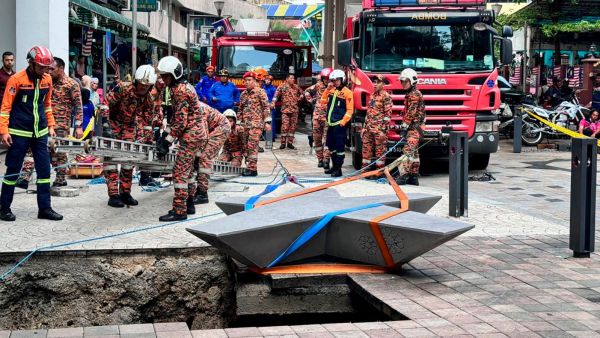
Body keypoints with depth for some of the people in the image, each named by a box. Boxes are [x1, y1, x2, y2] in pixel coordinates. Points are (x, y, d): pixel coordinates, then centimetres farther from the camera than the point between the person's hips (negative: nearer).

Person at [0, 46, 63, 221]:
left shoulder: (47, 79, 5)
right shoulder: (16, 79, -11)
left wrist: (50, 125, 13)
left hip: (40, 133, 5)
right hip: (19, 133, -5)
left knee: (44, 170, 3)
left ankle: (44, 208, 10)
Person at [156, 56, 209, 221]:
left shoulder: (180, 91, -17)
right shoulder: (183, 87, 14)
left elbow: (180, 121, -21)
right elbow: (176, 116, 19)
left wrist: (167, 141, -17)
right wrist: (165, 135, 15)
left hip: (192, 134, -10)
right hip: (198, 133, 10)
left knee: (180, 171, -10)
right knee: (186, 170, 17)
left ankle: (179, 210, -9)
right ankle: (188, 204, 25)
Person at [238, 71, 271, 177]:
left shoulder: (260, 92, -2)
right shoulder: (243, 94, 17)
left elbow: (266, 107, -6)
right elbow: (240, 109, 24)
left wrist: (267, 121, -12)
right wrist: (239, 122, 20)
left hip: (256, 123, -7)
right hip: (245, 124, 7)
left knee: (252, 145, -13)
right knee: (246, 146, 6)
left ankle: (252, 168, -11)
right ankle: (249, 167, 13)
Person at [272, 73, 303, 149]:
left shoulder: (296, 87, 12)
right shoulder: (282, 86, -1)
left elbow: (302, 93, 28)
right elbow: (276, 95, -7)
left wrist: (300, 98, 10)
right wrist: (273, 103, -20)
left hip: (295, 110, 4)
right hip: (285, 109, -4)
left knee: (293, 127, 6)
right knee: (284, 126, -10)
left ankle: (290, 142, 14)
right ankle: (283, 143, -2)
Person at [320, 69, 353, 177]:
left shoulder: (347, 92, -8)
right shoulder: (331, 90, 14)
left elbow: (350, 110, -12)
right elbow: (323, 101, 18)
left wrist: (343, 122, -17)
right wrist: (327, 90, 8)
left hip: (339, 124, -8)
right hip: (331, 124, 8)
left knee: (340, 147, -5)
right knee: (331, 146, 16)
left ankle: (338, 169, -2)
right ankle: (334, 166, 28)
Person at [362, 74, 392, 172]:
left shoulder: (386, 96, -7)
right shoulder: (372, 95, 16)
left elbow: (388, 114, -12)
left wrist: (383, 130, -17)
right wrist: (365, 127, 18)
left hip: (379, 129, -8)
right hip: (369, 128, 8)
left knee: (380, 150, -2)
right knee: (366, 149, 9)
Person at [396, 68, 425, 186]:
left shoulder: (415, 94, -10)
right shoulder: (410, 95, 21)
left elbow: (412, 112, -18)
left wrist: (405, 124, -18)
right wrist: (405, 125, 19)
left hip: (415, 127, -11)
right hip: (413, 128, 11)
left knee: (408, 150, -18)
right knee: (414, 152, 11)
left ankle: (403, 175, -26)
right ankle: (414, 177, 14)